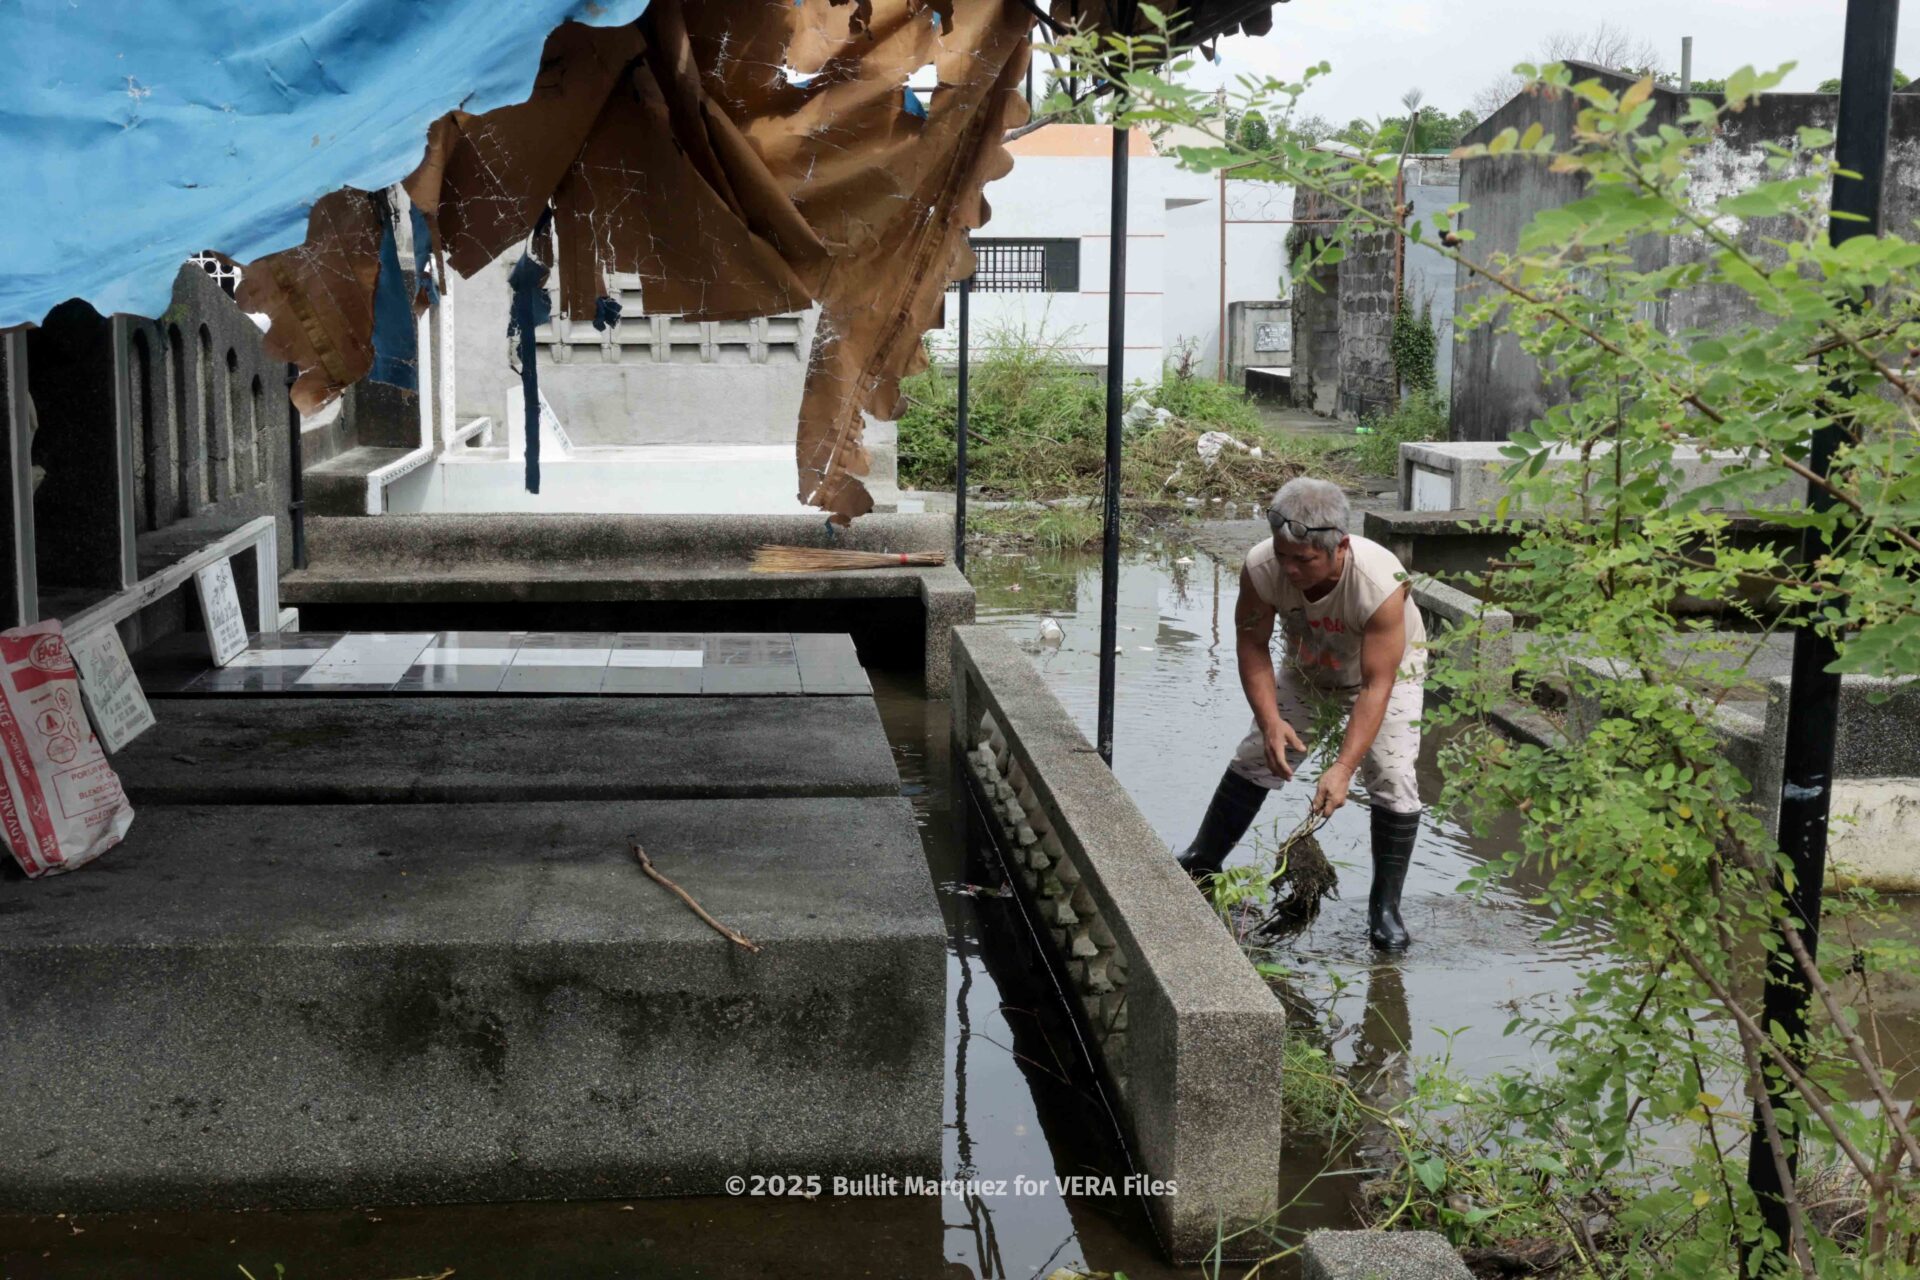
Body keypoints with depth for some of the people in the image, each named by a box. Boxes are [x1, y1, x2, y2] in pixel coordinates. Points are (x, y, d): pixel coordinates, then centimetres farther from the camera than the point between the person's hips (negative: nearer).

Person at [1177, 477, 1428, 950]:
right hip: (1306, 669, 3)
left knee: (1393, 779, -16)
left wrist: (1343, 768, -44)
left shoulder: (1381, 584, -43)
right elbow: (1253, 645, -18)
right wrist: (1270, 720, -30)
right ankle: (1201, 863, 23)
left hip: (1387, 668, -3)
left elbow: (1376, 686, -39)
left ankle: (1385, 906, -1)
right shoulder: (1261, 569, -34)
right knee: (1256, 757, 4)